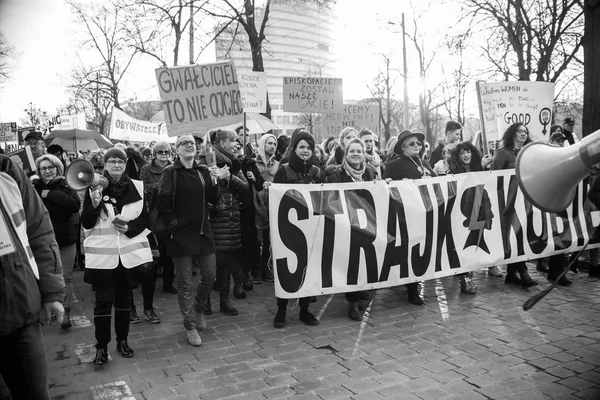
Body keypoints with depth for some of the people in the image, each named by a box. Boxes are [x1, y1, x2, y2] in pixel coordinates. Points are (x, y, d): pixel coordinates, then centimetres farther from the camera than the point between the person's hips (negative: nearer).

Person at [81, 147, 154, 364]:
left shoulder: (136, 187, 2)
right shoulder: (94, 187, -3)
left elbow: (145, 218, 6)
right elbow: (86, 224, -4)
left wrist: (130, 228, -12)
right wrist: (95, 205, -22)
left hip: (129, 252, 2)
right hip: (102, 253, -2)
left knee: (124, 298, 13)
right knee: (103, 300, -1)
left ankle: (122, 340, 27)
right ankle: (101, 346, 12)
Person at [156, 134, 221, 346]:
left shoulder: (203, 171, 8)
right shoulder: (170, 172, -5)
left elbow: (214, 200, 2)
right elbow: (162, 202, -10)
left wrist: (214, 181, -13)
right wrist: (174, 222, -11)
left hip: (203, 232, 4)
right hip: (181, 234, -4)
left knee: (209, 276, 8)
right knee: (184, 284, 4)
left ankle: (198, 308, 36)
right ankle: (190, 325, 19)